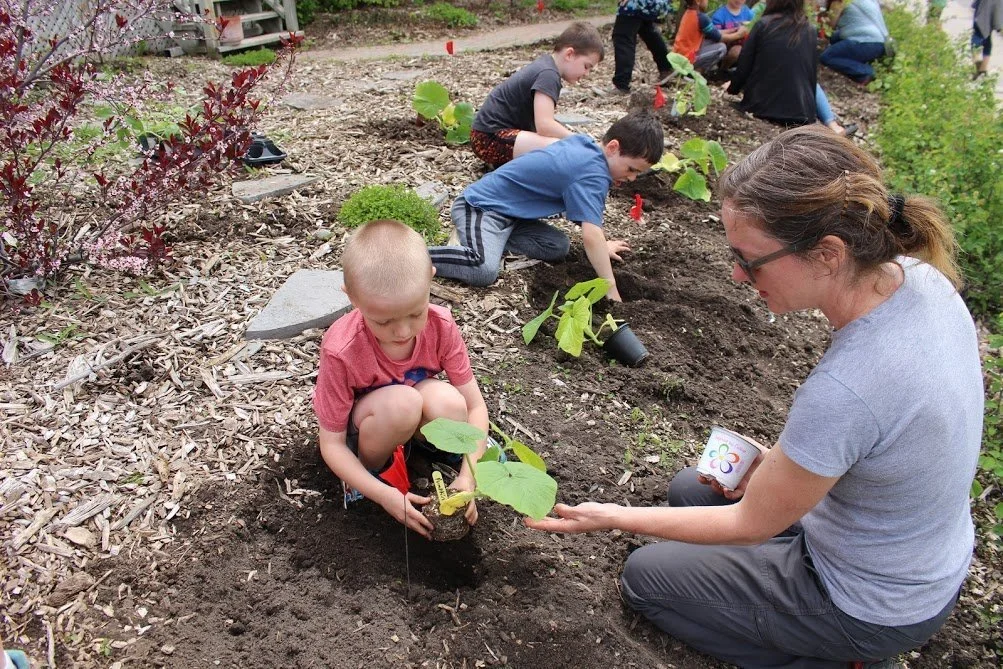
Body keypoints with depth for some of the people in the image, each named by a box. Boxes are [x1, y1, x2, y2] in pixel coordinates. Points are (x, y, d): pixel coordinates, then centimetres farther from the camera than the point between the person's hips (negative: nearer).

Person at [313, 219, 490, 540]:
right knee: (401, 403, -37)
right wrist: (386, 496, -31)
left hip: (414, 426, 3)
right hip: (359, 431, -3)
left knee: (447, 400, -33)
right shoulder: (341, 351, -31)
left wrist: (467, 478, -29)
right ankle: (376, 470, -5)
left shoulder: (440, 326, -23)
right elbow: (332, 444, -21)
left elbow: (475, 405, -17)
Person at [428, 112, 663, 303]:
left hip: (507, 210, 10)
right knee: (485, 270, -32)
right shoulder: (593, 175, -24)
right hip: (480, 206, -10)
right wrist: (612, 292, -29)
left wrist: (600, 245, 26)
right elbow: (591, 235, -33)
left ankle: (492, 238, 3)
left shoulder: (584, 143, 5)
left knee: (558, 247, -1)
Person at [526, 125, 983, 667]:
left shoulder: (844, 390, -41)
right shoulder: (920, 275, -17)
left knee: (644, 576, 9)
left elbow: (750, 525, -23)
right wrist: (780, 461, -2)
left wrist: (611, 517, -14)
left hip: (874, 609, -8)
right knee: (688, 488, 22)